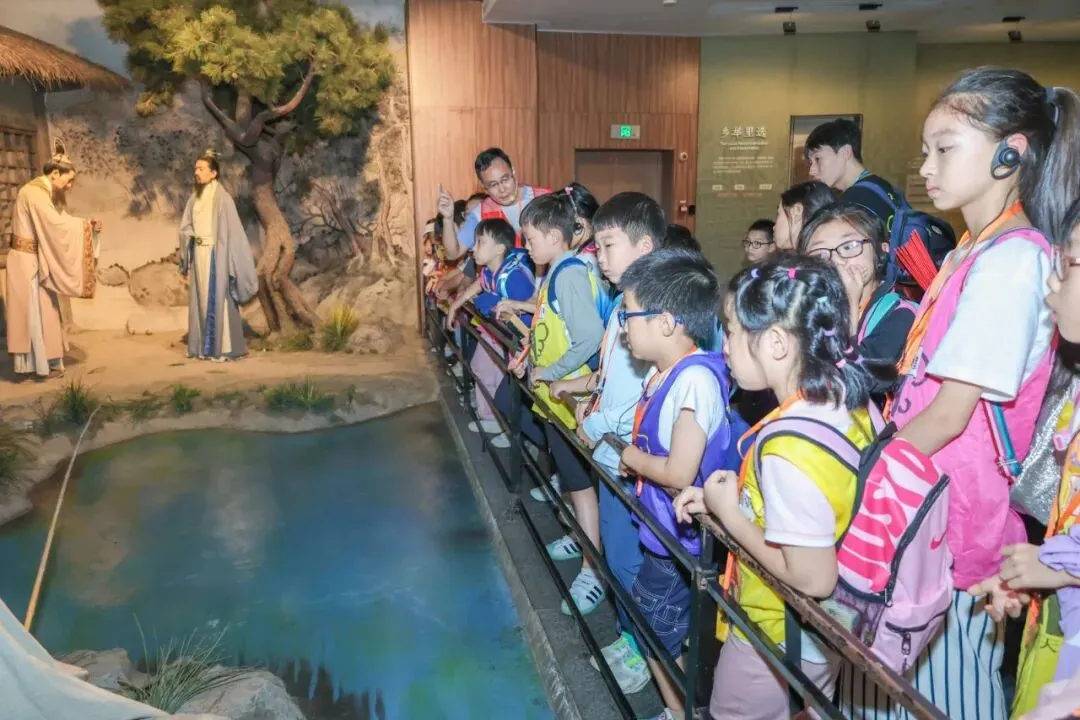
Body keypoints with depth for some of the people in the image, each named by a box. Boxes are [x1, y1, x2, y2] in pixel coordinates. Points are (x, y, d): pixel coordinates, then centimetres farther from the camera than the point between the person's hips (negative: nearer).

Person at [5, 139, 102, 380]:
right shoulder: (33, 192, -18)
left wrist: (88, 226, -6)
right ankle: (40, 364, 5)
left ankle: (33, 363, 19)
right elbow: (56, 224, -26)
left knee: (40, 312, 12)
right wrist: (87, 224, -15)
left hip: (37, 261, 10)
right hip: (28, 262, -10)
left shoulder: (47, 193, 12)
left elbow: (57, 224, 8)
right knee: (35, 312, -3)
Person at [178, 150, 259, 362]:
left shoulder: (222, 198, -10)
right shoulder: (194, 199, 11)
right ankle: (202, 346, 16)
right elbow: (185, 229, 15)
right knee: (200, 299, 9)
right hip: (198, 255, 7)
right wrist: (190, 244, -7)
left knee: (217, 299, -6)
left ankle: (223, 348, -1)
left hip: (216, 255, -7)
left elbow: (233, 230, -12)